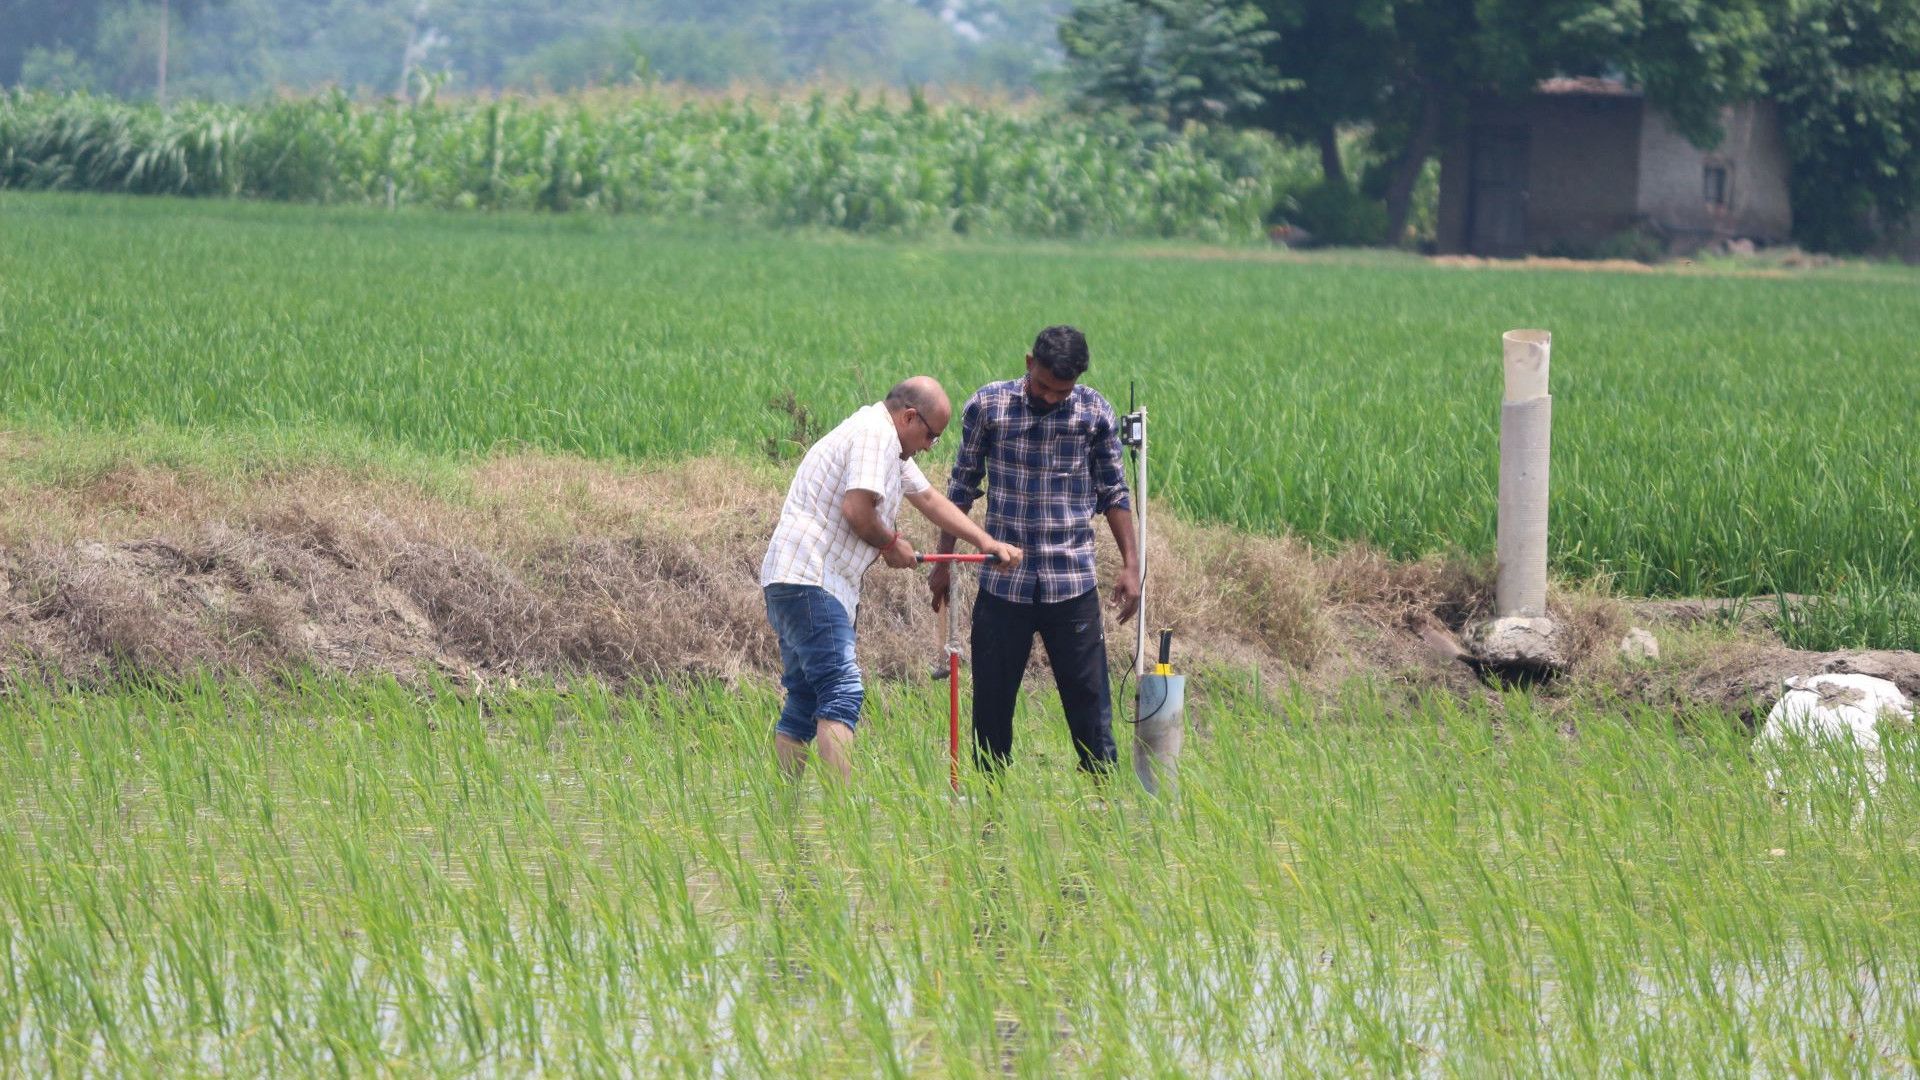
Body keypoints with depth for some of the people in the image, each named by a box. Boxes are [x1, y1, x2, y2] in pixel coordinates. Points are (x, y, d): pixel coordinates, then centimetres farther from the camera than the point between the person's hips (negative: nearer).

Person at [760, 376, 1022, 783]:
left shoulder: (888, 444, 24)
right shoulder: (875, 435, -10)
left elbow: (929, 499, 33)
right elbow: (857, 509, -21)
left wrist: (987, 543, 29)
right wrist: (891, 543, -3)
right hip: (809, 581, -11)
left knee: (805, 701, 10)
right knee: (842, 691, -18)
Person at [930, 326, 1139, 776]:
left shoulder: (1095, 413, -1)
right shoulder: (987, 406, -2)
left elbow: (1113, 493, 8)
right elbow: (963, 486, 7)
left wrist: (1131, 566, 3)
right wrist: (943, 563, 9)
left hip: (1072, 583, 0)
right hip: (1003, 582, 0)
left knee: (1089, 703, 0)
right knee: (991, 704, 5)